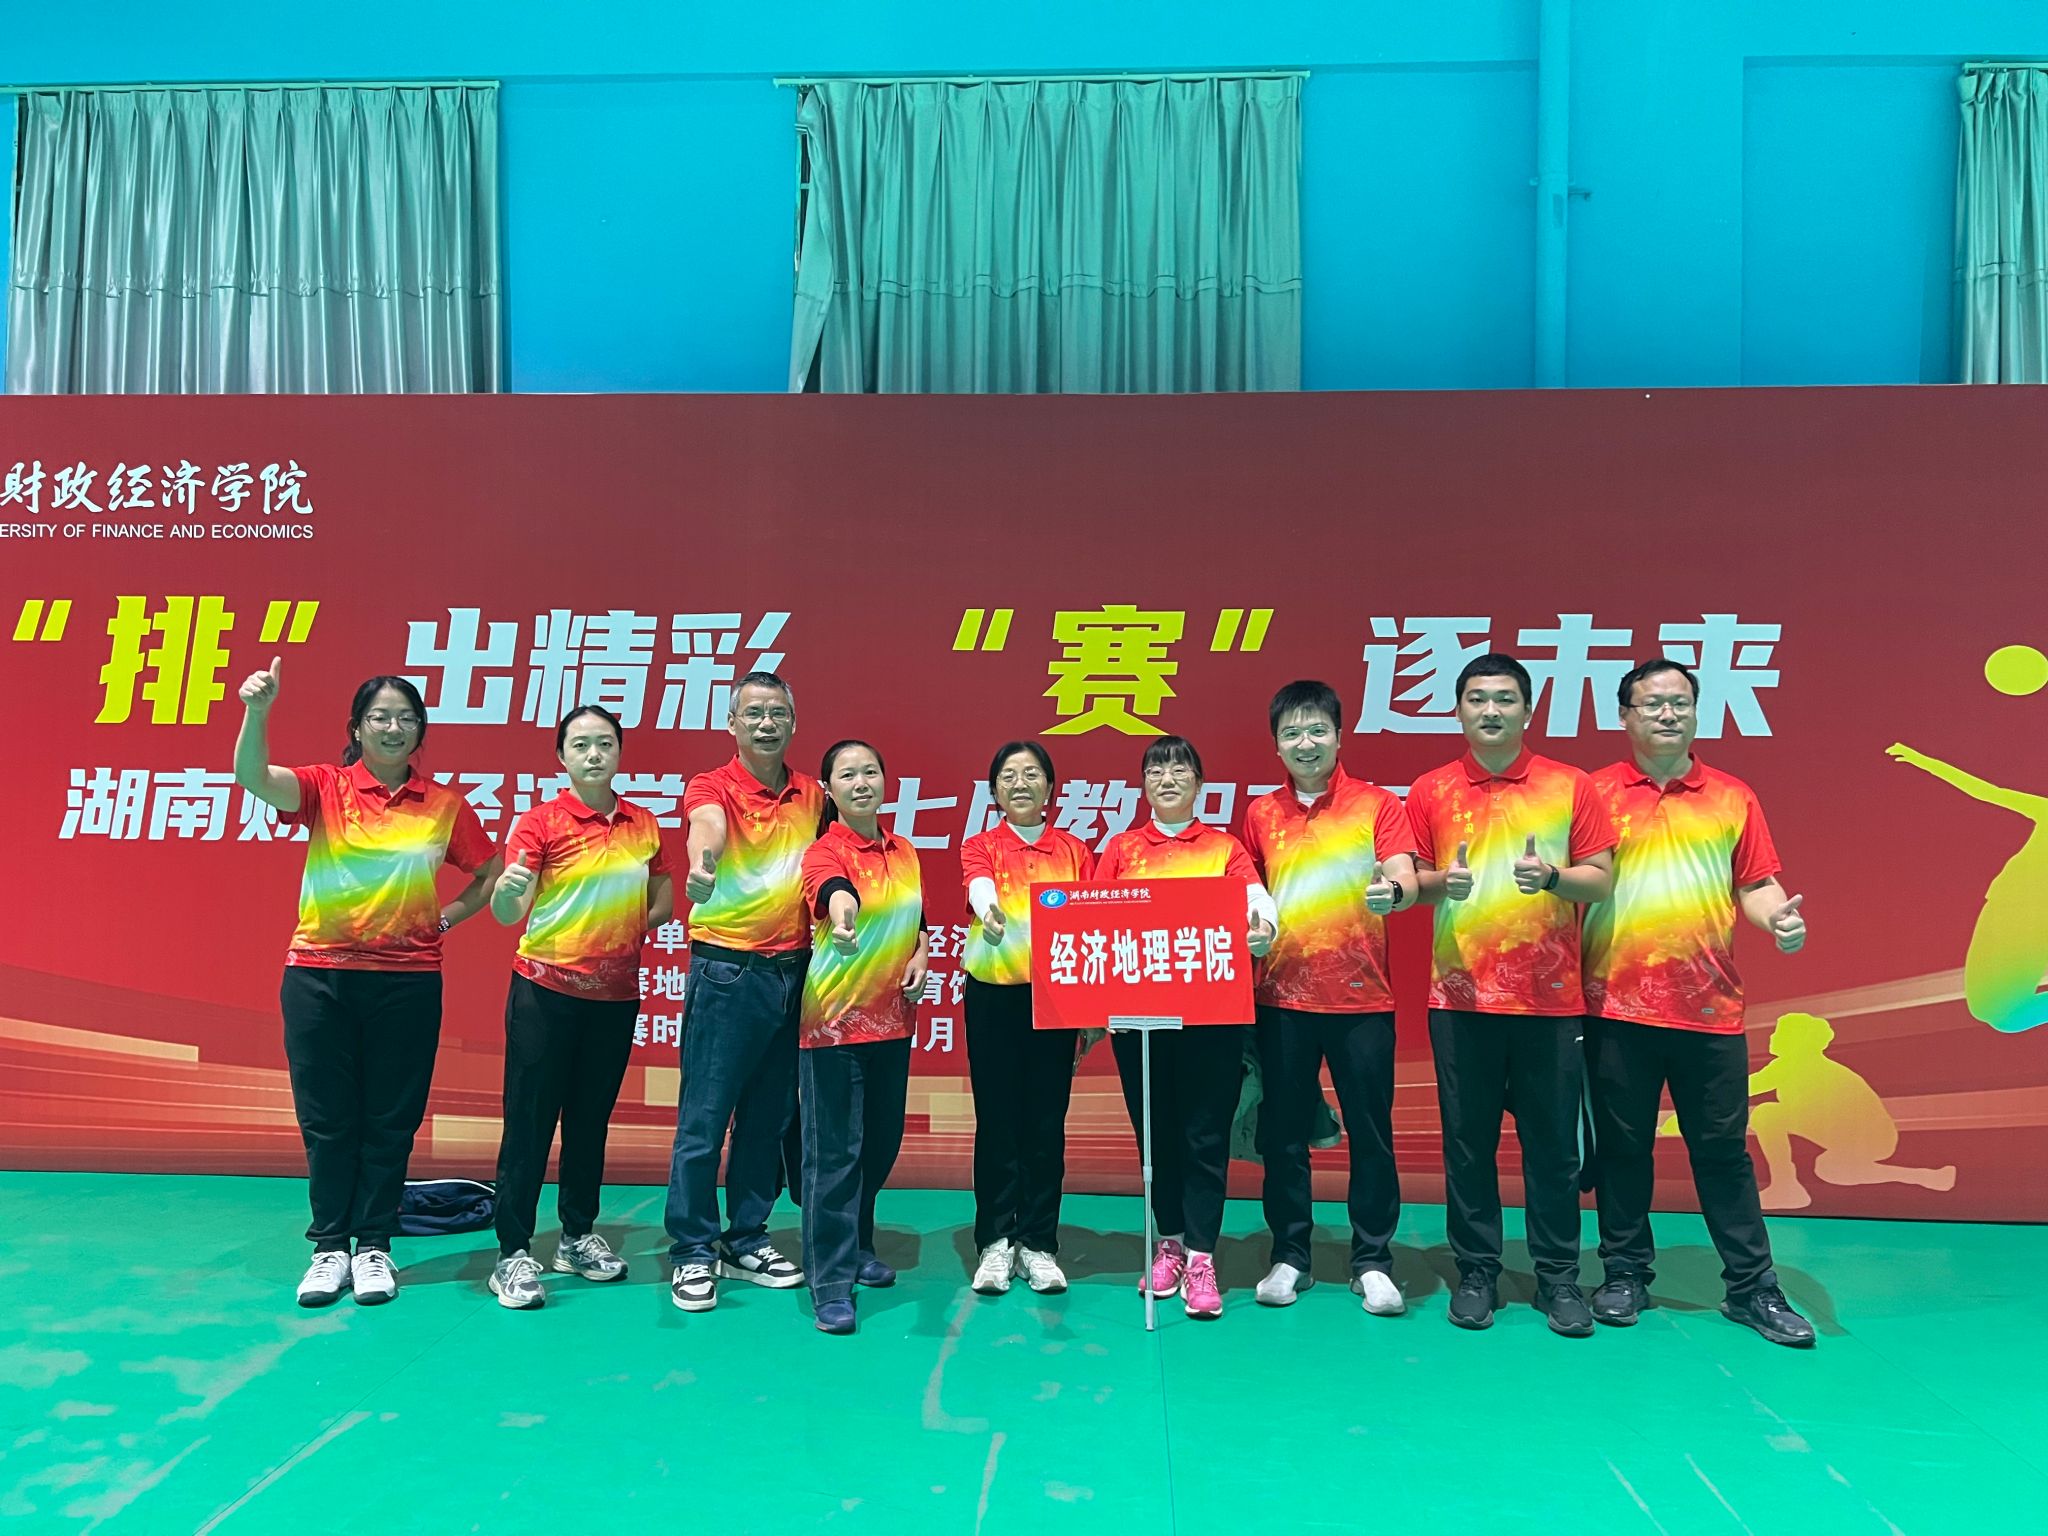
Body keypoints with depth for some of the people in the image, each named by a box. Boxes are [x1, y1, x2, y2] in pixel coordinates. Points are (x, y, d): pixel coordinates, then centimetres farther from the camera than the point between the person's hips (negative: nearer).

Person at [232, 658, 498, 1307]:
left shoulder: (444, 803, 3)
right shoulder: (325, 788, 1)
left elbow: (492, 875, 15)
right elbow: (252, 776, -19)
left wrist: (448, 915, 2)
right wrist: (257, 710, -35)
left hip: (407, 980, 0)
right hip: (319, 976, 0)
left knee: (390, 1120, 7)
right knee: (326, 1119, 7)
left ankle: (373, 1245, 20)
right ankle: (330, 1247, 20)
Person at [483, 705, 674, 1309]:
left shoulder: (643, 825, 5)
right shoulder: (541, 821, -7)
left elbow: (662, 900, 19)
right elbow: (508, 914, -15)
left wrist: (631, 931, 1)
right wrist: (506, 889, -37)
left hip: (615, 995, 4)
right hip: (546, 992, -4)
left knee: (591, 1120, 14)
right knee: (529, 1122, 0)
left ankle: (579, 1237, 26)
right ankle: (513, 1253, 7)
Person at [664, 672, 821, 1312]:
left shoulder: (812, 795, 7)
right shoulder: (713, 786, -9)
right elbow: (707, 824, -32)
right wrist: (701, 861, -54)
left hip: (794, 968, 5)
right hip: (727, 970, -5)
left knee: (769, 1116, 13)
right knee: (704, 1116, 0)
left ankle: (746, 1242, 27)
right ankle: (692, 1253, 13)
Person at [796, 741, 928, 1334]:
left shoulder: (904, 852, 8)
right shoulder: (825, 852, -13)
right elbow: (831, 888, -37)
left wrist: (920, 954, -1)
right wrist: (841, 910, -60)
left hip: (893, 1018, 7)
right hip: (835, 1017, -6)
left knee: (882, 1143, 16)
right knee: (834, 1150, -3)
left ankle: (857, 1246, 37)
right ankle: (831, 1285, 6)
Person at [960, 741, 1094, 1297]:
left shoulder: (1076, 852, 10)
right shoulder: (980, 846, 5)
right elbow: (981, 888, -18)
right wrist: (990, 913, -42)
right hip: (993, 994, -1)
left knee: (1047, 1120, 4)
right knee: (997, 1117, 3)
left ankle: (1038, 1243, 16)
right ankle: (995, 1242, 14)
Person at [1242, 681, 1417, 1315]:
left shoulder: (1377, 805, 0)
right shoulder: (1260, 814, 8)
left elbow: (1404, 879, -11)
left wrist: (1392, 892, -33)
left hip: (1362, 996, -2)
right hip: (1282, 996, 2)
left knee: (1370, 1131, 4)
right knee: (1283, 1132, 8)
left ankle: (1372, 1261, 18)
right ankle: (1289, 1256, 21)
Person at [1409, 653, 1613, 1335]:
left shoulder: (1570, 786, 3)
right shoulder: (1430, 791, 5)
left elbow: (1602, 879, 2)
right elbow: (1409, 883, 8)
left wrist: (1551, 877, -17)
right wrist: (1442, 882, -14)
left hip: (1550, 996, 0)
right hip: (1460, 994, 1)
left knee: (1553, 1141, 6)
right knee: (1468, 1140, 7)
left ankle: (1558, 1277, 20)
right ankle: (1476, 1273, 20)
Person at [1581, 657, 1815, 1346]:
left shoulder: (1732, 797, 9)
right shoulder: (1596, 793, 4)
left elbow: (1756, 883, 8)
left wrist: (1780, 918, -11)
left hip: (1710, 1006, 1)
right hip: (1617, 1005, -1)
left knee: (1722, 1147, 7)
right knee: (1623, 1146, 9)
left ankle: (1751, 1287, 20)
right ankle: (1626, 1274, 23)